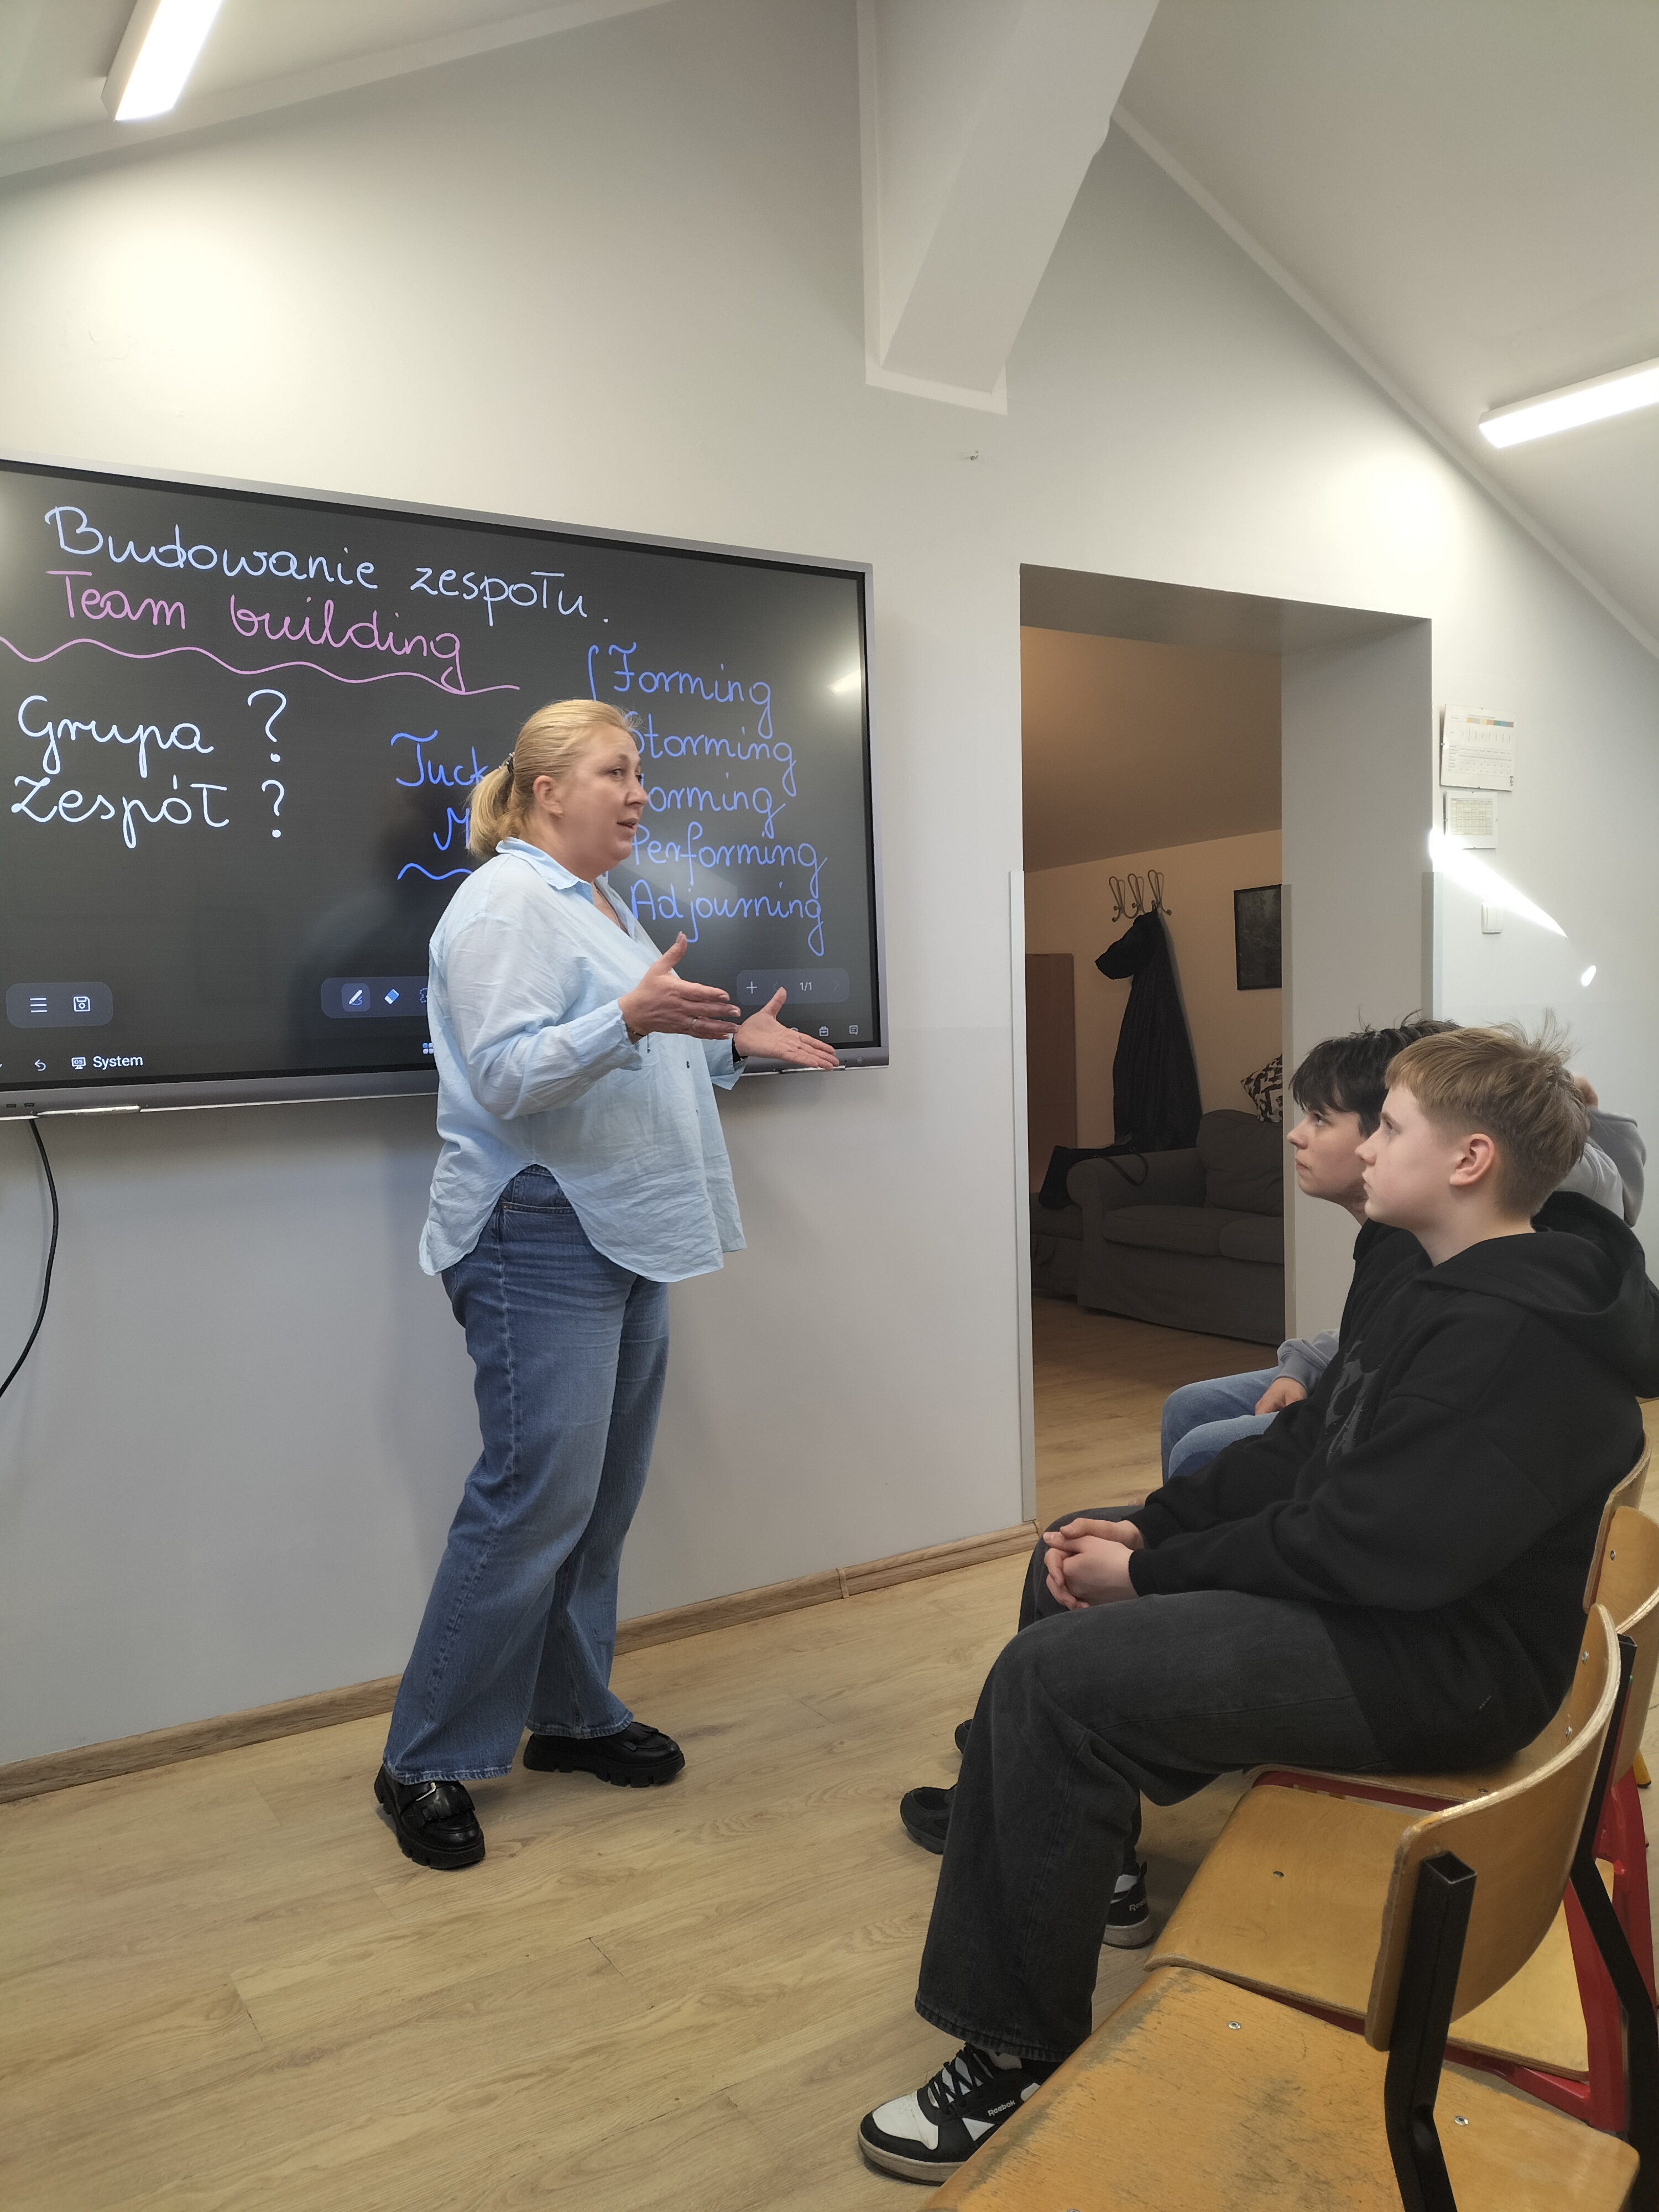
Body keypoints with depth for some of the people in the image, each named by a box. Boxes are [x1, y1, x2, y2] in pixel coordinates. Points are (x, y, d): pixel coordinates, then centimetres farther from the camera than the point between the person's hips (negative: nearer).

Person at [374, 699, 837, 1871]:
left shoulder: (605, 903, 19)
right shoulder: (504, 903, -11)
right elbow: (508, 1076, -21)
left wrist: (732, 1042, 15)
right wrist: (630, 1016, -33)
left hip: (626, 1237, 10)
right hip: (543, 1239, -10)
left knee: (605, 1495, 13)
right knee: (536, 1497, -9)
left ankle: (574, 1714, 27)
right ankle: (427, 1764, 6)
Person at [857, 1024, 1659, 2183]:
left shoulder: (1513, 1340, -26)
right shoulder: (1418, 1266, 5)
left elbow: (1360, 1550, -28)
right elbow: (1313, 1440, 9)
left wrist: (1152, 1572, -17)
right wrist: (1152, 1523, -1)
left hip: (1439, 1657, -10)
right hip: (1378, 1574, 10)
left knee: (1054, 1680, -22)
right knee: (1064, 1563, 15)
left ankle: (1024, 2063, -5)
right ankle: (1083, 1849, 32)